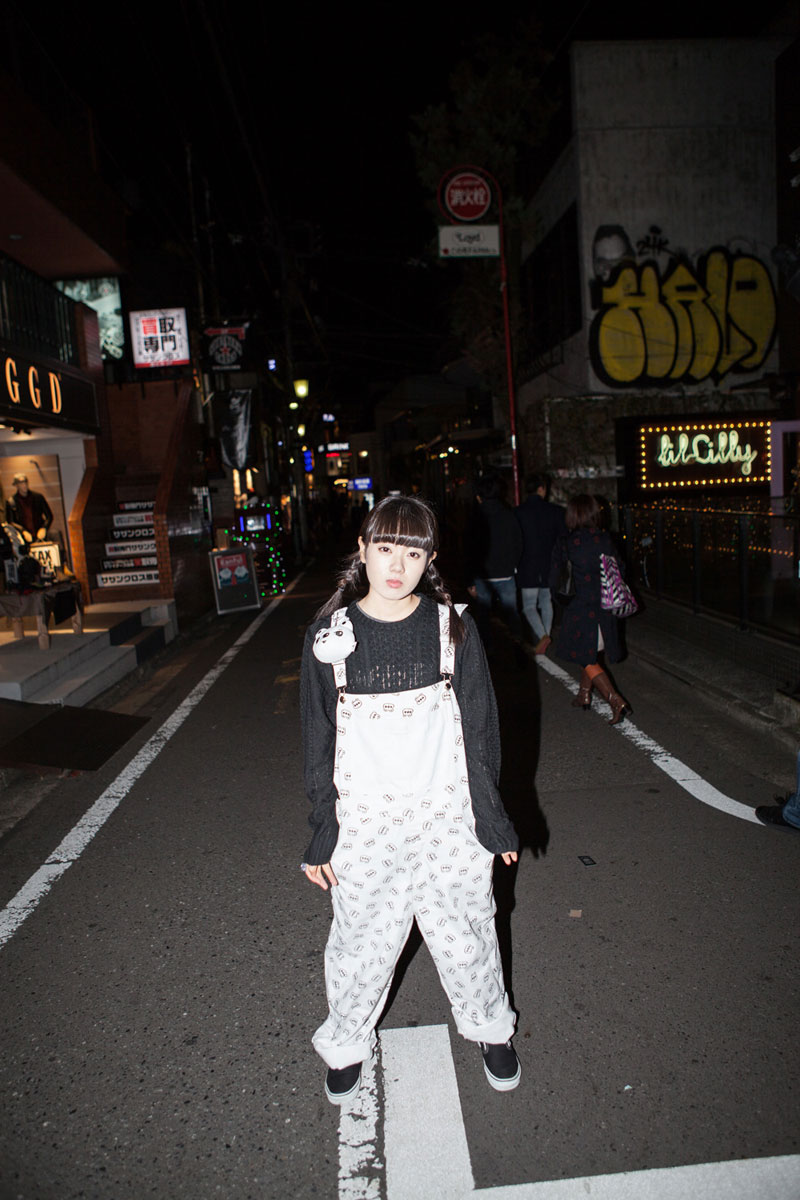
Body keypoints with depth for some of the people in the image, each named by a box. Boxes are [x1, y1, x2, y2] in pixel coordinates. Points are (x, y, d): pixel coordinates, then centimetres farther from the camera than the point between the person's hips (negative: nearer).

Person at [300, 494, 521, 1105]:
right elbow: (320, 740, 0)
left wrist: (492, 816, 3)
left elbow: (480, 727, 1)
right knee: (363, 940, 15)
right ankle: (347, 1043, 44)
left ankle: (491, 1028, 47)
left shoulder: (452, 627, -7)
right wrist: (322, 832, 1)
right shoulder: (331, 636, -7)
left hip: (448, 815, 0)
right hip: (364, 822, 0)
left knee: (463, 933, 17)